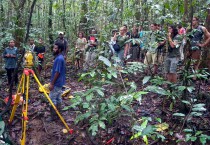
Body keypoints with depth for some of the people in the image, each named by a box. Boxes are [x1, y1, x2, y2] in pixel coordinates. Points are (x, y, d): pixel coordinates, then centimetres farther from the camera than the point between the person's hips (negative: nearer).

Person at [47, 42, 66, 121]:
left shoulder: (59, 59, -22)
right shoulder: (60, 58, 9)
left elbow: (57, 72, -23)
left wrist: (52, 83, -19)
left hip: (56, 83, -10)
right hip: (59, 82, 10)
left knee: (52, 99, -3)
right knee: (58, 98, 15)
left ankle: (53, 116, 6)